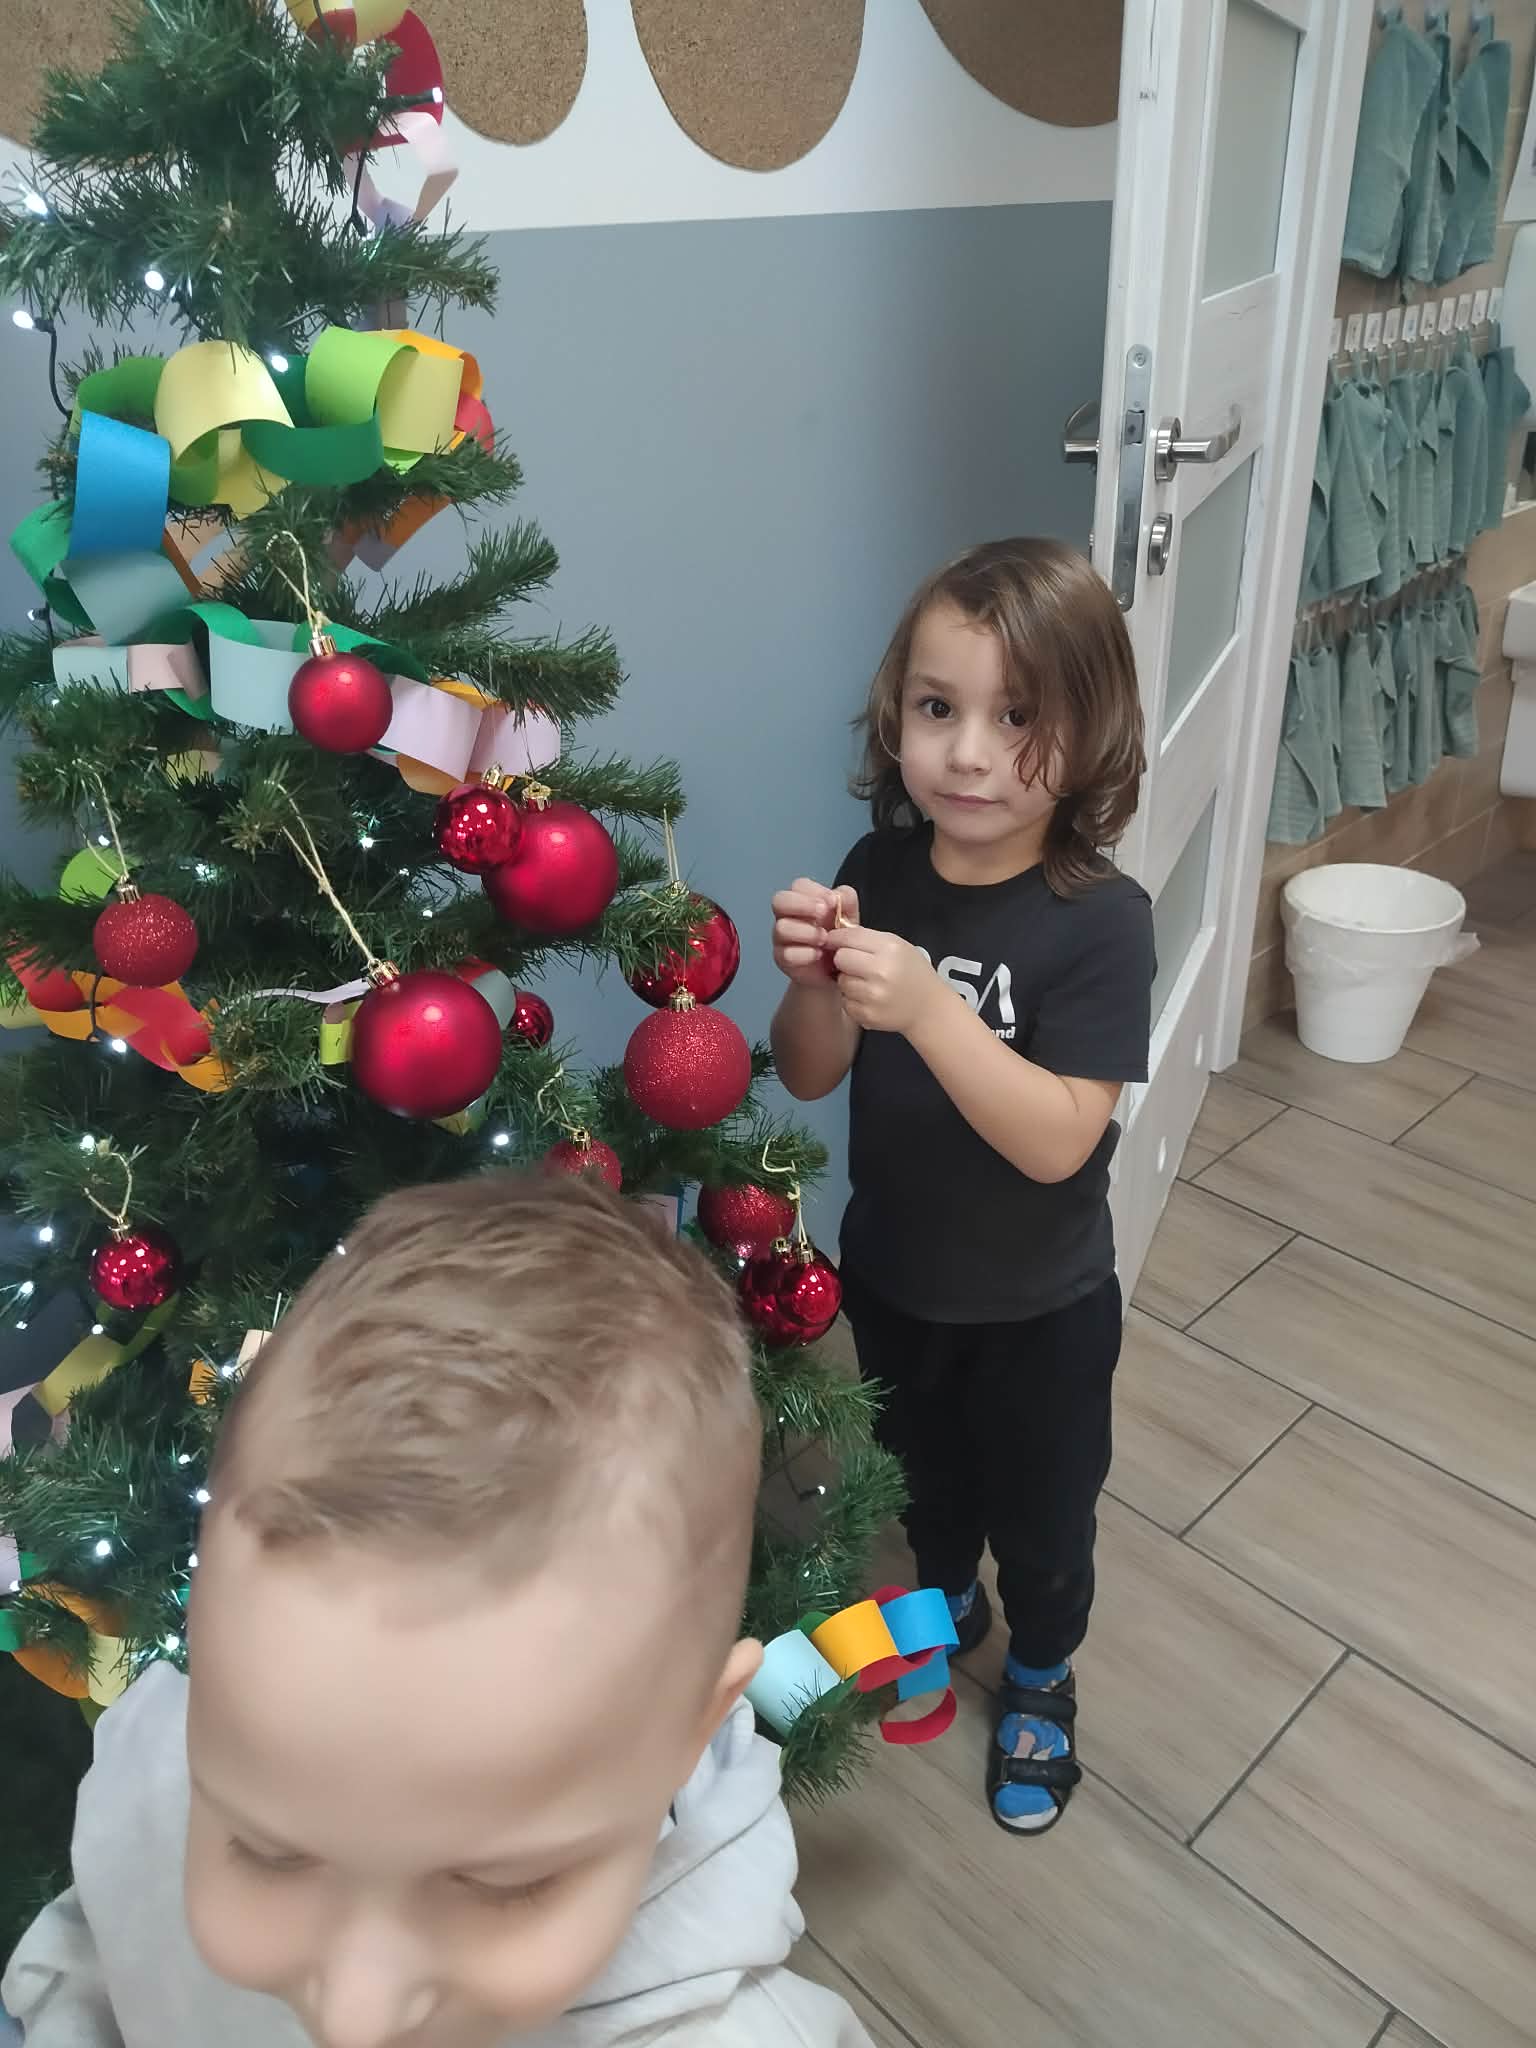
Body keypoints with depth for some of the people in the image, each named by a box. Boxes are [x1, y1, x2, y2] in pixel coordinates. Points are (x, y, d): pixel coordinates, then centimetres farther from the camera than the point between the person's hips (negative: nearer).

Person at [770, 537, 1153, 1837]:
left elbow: (1056, 1140, -30)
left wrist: (928, 1007, -42)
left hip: (1040, 1305, -3)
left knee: (1040, 1518, 21)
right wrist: (817, 985, -30)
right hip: (892, 1275, 4)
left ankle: (1041, 1681, 52)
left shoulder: (1101, 920, -25)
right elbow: (809, 1078, -8)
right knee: (923, 1474, 29)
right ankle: (948, 1603, 60)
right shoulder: (881, 873, -13)